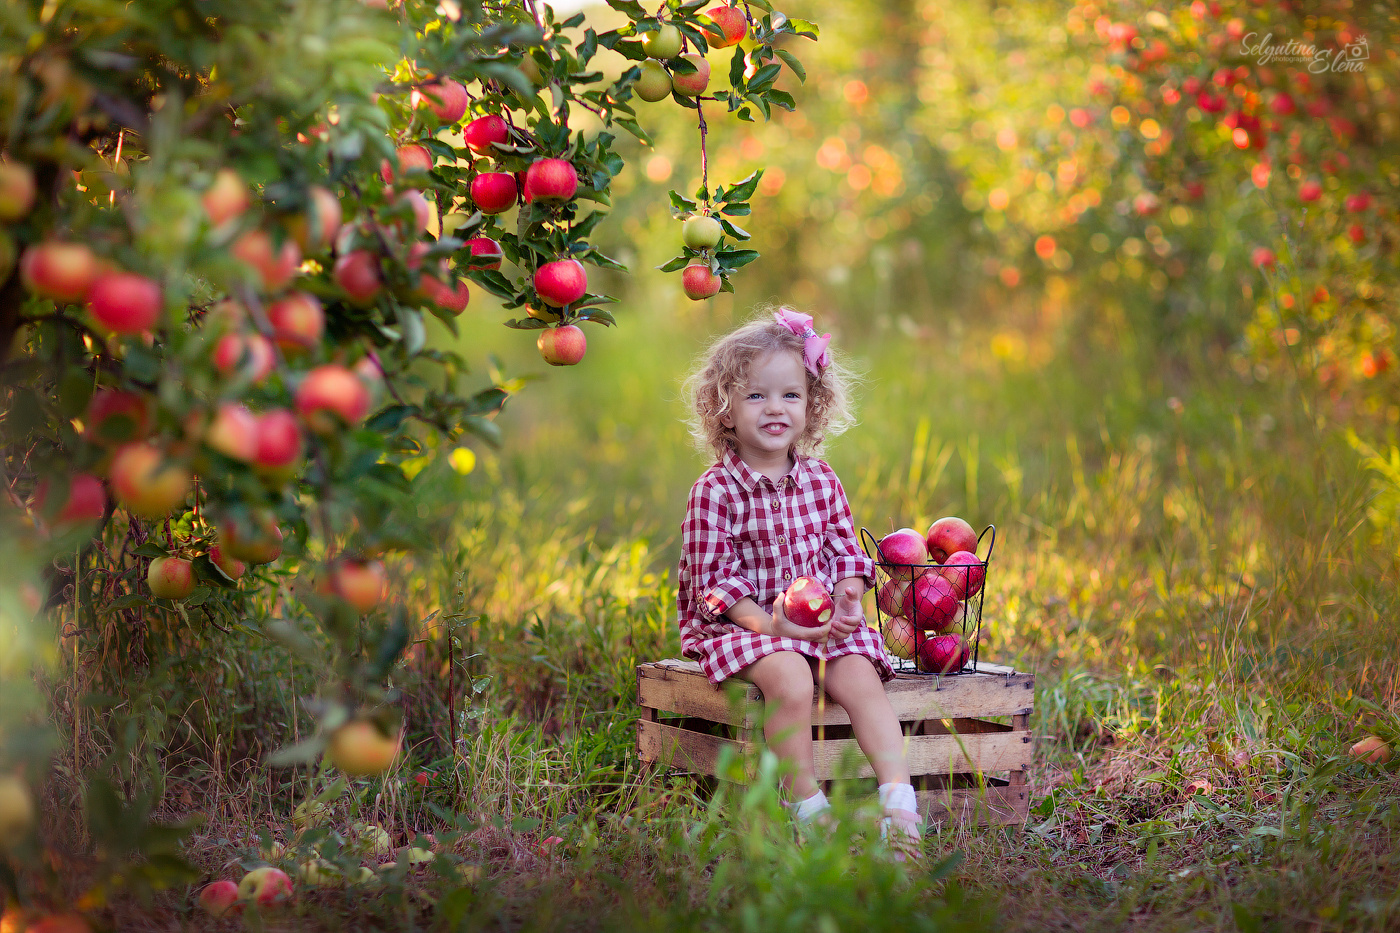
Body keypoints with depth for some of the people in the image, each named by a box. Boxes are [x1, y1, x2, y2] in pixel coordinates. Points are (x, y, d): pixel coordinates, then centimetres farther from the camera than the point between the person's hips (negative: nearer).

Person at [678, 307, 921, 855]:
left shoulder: (821, 481, 8)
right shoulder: (716, 491, -8)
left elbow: (844, 552, 13)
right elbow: (714, 578, -11)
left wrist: (846, 602, -9)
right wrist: (769, 623, -23)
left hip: (821, 620, 5)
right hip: (743, 624, -5)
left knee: (862, 680, -20)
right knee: (790, 680, -32)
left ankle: (899, 800, -25)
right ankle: (807, 806, -22)